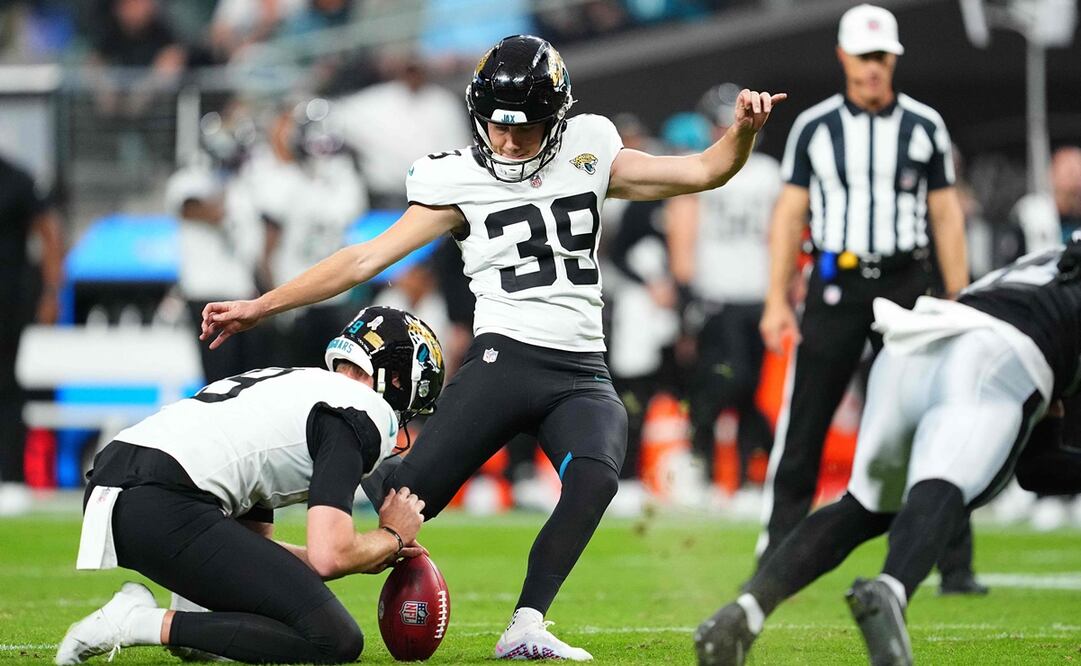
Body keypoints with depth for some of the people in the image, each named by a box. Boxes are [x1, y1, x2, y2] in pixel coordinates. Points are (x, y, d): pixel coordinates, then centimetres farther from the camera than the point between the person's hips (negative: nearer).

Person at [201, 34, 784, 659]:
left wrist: (744, 130, -7)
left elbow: (702, 171, 15)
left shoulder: (589, 154, 11)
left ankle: (526, 629, -26)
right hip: (504, 362, -2)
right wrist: (258, 307, -3)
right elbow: (368, 258, 2)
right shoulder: (459, 180, 3)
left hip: (583, 374, 2)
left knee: (595, 475, -31)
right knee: (409, 497, -18)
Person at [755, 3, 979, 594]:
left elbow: (946, 216, 8)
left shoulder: (924, 127, 5)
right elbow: (789, 214, 5)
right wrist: (777, 300, -2)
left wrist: (959, 302, 3)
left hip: (907, 282, 0)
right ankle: (776, 559, 6)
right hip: (836, 282, 0)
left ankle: (955, 563, 2)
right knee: (803, 425, -1)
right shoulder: (814, 127, 4)